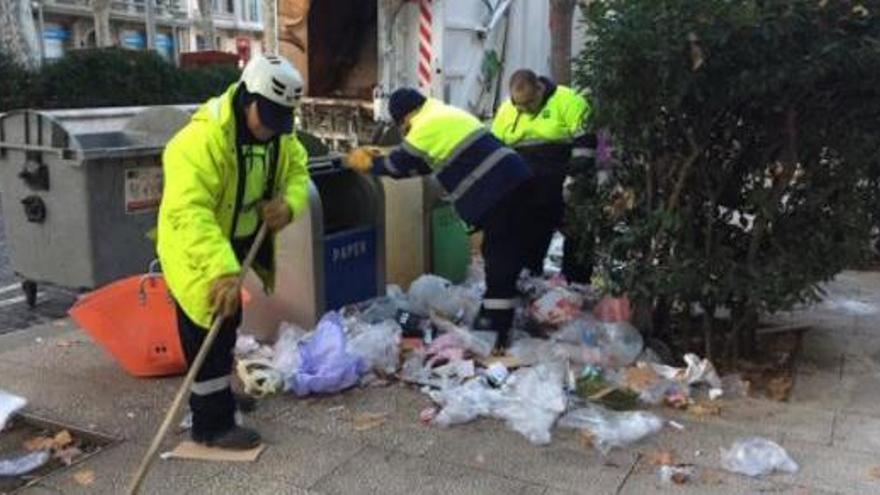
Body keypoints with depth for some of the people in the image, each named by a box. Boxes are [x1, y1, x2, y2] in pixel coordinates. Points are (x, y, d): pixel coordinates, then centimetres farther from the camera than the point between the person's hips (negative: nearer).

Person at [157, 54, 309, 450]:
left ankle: (219, 396, 44)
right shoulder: (202, 139, -34)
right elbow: (189, 212, -42)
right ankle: (213, 425, 10)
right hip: (195, 250, -8)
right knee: (209, 335, -4)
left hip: (238, 241, 9)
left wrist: (289, 203, -21)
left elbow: (296, 171, 4)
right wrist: (221, 270, -52)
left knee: (228, 327, 23)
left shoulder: (279, 135, -7)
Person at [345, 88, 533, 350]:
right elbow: (427, 161, 26)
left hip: (496, 189, -10)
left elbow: (399, 164, 0)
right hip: (512, 178, 10)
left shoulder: (426, 127, -10)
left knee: (499, 257, -6)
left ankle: (495, 329, -1)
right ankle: (494, 318, 28)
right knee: (507, 252, 16)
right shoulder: (446, 115, 21)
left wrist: (369, 163, 18)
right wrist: (380, 159, 24)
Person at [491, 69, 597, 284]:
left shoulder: (567, 101, -10)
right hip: (527, 196, 5)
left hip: (566, 192, -4)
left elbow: (585, 140, -14)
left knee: (577, 241, 2)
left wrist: (579, 176, -18)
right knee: (528, 244, 11)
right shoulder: (506, 110, 7)